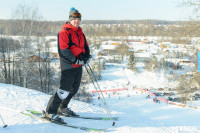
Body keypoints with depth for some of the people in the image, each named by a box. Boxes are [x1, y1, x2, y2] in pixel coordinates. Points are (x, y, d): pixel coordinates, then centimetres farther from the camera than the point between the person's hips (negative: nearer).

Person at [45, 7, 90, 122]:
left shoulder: (80, 33, 17)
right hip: (68, 65, -8)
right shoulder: (64, 32, -8)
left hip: (78, 65, 8)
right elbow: (63, 50, -16)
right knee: (65, 89, -11)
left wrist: (86, 56, -4)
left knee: (74, 89, 15)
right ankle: (51, 111, -2)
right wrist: (75, 60, -22)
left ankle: (62, 108, 31)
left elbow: (86, 47, 17)